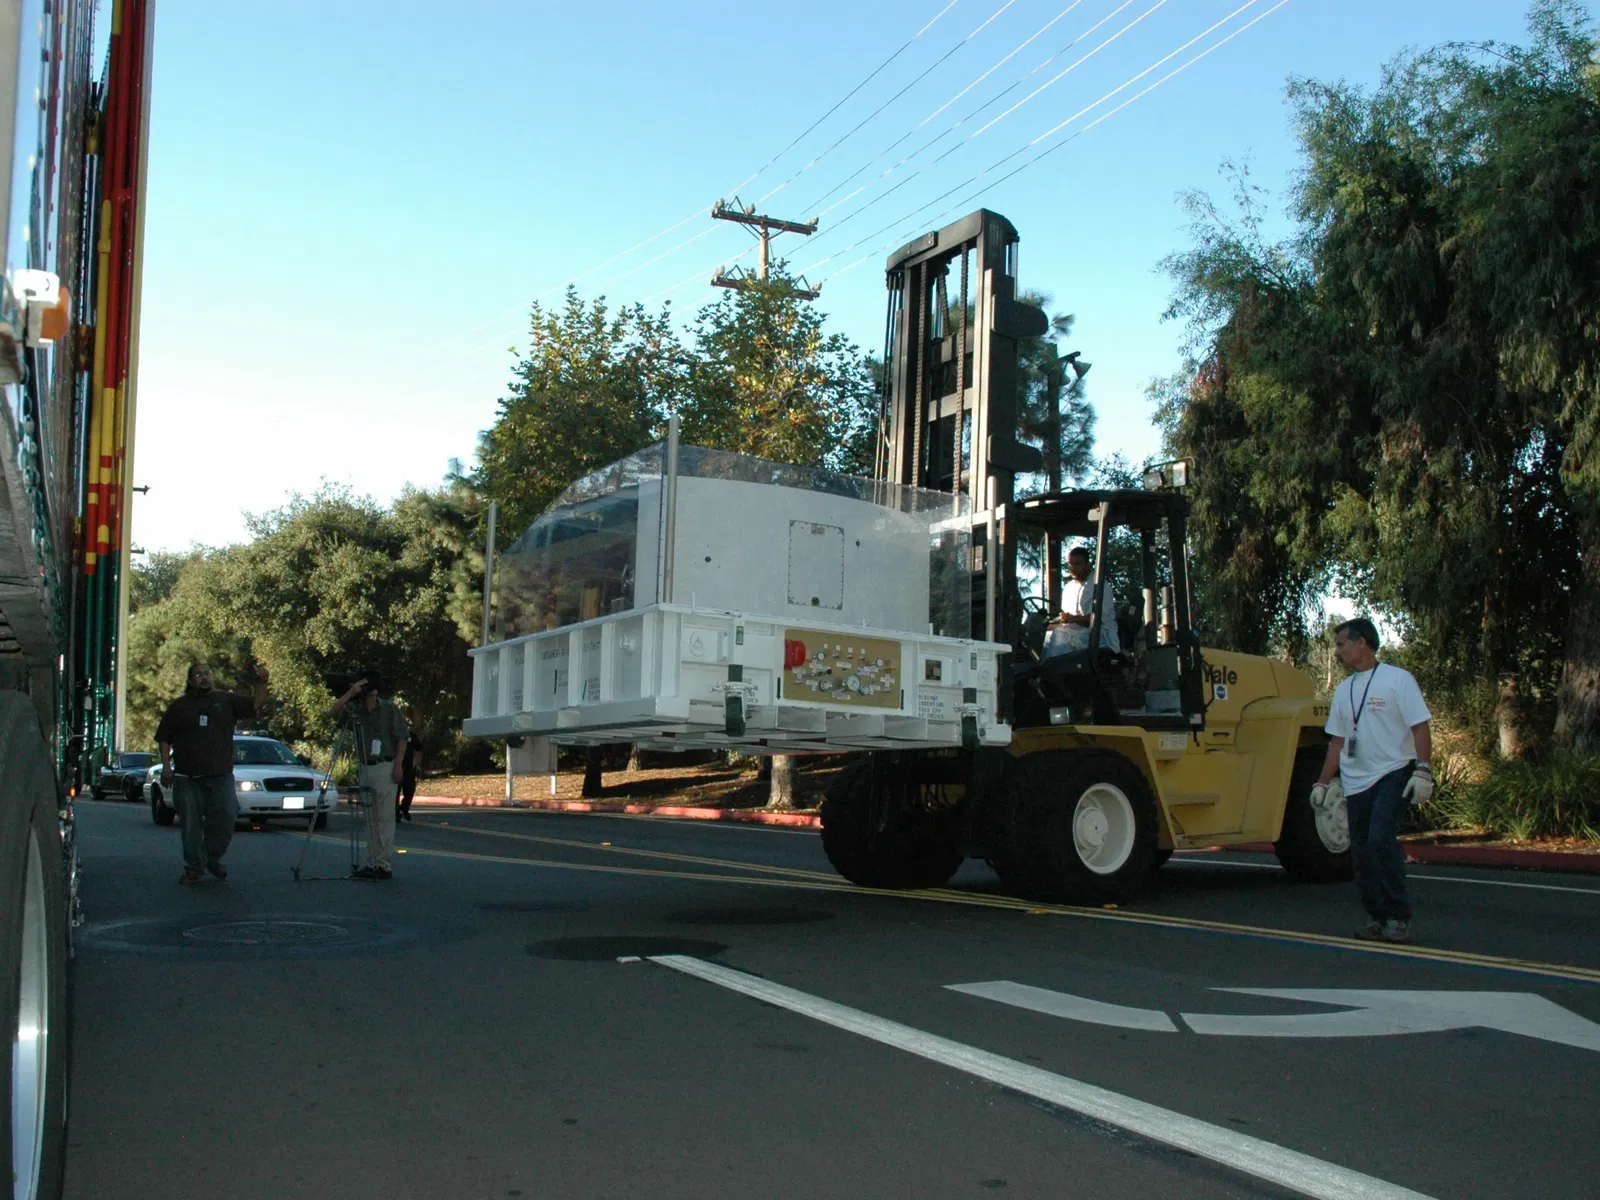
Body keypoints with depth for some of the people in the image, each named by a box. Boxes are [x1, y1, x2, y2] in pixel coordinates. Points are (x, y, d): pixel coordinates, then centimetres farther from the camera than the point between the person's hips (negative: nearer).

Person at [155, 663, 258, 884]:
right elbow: (163, 737, 11)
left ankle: (213, 858, 18)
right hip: (187, 777, 0)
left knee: (224, 819, -3)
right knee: (191, 825, 2)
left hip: (220, 775, 0)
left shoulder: (227, 700, 10)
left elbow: (255, 706, 1)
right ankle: (195, 868, 11)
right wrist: (166, 765, 1)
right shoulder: (178, 707, 10)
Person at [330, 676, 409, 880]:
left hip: (386, 768, -6)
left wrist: (398, 765, -12)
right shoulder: (357, 712, 12)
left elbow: (402, 738, -4)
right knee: (371, 819, 8)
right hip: (366, 769, 6)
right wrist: (351, 692, -13)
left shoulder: (389, 708, -1)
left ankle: (383, 866, -7)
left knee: (385, 818, -7)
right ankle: (372, 864, 12)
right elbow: (335, 710, -3)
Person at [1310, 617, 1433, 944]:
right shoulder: (1343, 690, 16)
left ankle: (1398, 917, -13)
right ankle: (1378, 918, 16)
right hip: (1355, 782, 7)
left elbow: (1420, 727, -8)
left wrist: (1422, 770, -18)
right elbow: (1337, 741, 20)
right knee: (1362, 851, 6)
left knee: (1381, 840, -22)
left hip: (1391, 775, -7)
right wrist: (1323, 782, 16)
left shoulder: (1397, 679, -4)